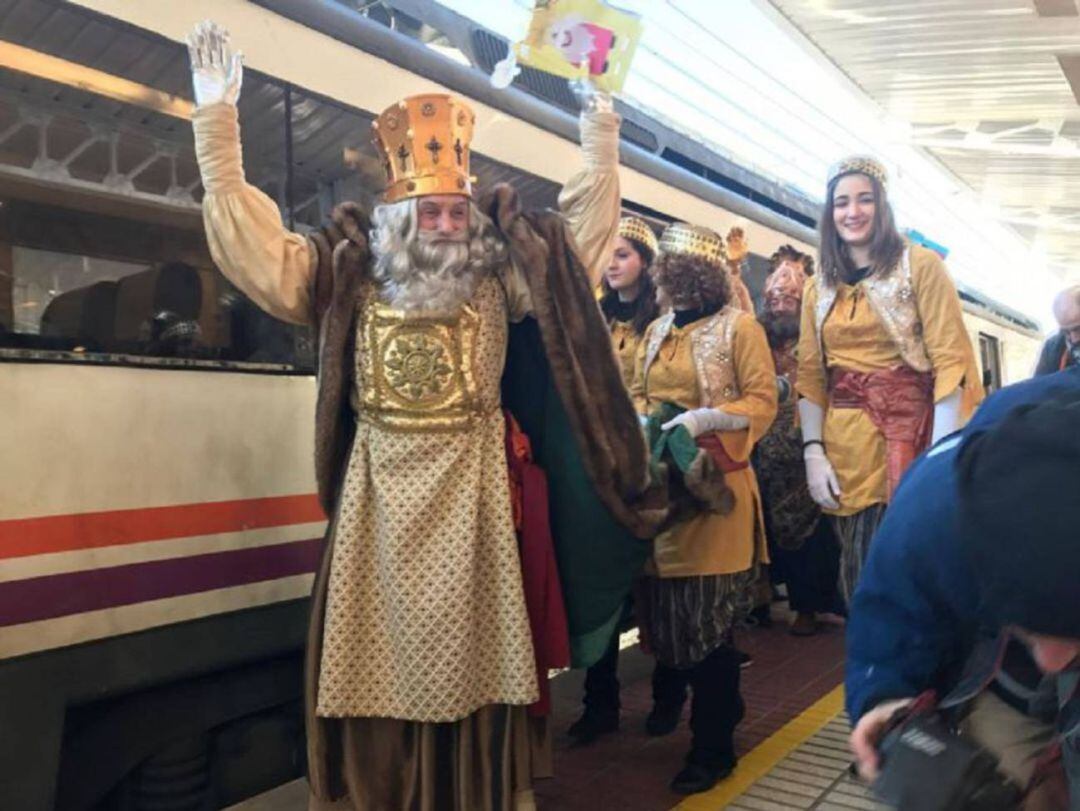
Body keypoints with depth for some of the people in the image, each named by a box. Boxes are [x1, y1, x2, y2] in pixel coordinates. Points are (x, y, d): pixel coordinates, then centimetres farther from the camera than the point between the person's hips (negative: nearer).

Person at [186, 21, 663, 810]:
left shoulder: (501, 285, 6)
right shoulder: (355, 284, 3)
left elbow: (582, 229, 10)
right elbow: (253, 242, 1)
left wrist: (600, 136, 6)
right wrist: (217, 119, -2)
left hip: (468, 492, 1)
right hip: (382, 495, 0)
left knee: (470, 649, 7)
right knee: (378, 653, 5)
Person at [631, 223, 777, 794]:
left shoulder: (739, 327, -3)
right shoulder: (656, 332, 16)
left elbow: (763, 402, -8)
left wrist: (703, 419, -19)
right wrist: (643, 422, 1)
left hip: (715, 485, -6)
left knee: (708, 619, -1)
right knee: (670, 613, 9)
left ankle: (713, 746, 15)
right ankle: (721, 706, 32)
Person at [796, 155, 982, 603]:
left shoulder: (920, 265, -1)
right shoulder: (818, 285, 12)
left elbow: (949, 360, -8)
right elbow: (810, 375, 9)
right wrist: (813, 451, -2)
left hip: (910, 429, -4)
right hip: (845, 445, 4)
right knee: (860, 575, 10)